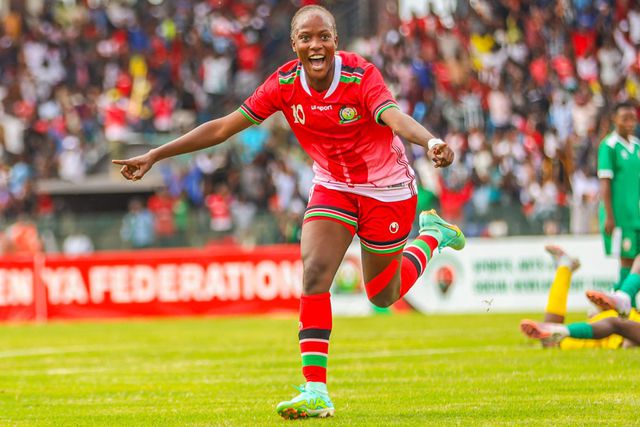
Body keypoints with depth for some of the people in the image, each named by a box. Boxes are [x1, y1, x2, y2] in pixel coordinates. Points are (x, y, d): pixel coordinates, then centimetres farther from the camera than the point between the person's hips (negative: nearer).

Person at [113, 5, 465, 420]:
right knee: (314, 272, -19)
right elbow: (224, 127, -11)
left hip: (386, 189, -3)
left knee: (383, 295, 10)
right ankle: (316, 392, -18)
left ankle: (432, 233, 39)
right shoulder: (284, 83, -15)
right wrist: (155, 156, -13)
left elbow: (395, 117, -44)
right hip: (333, 186, 3)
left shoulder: (361, 76, -26)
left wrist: (432, 142, -66)